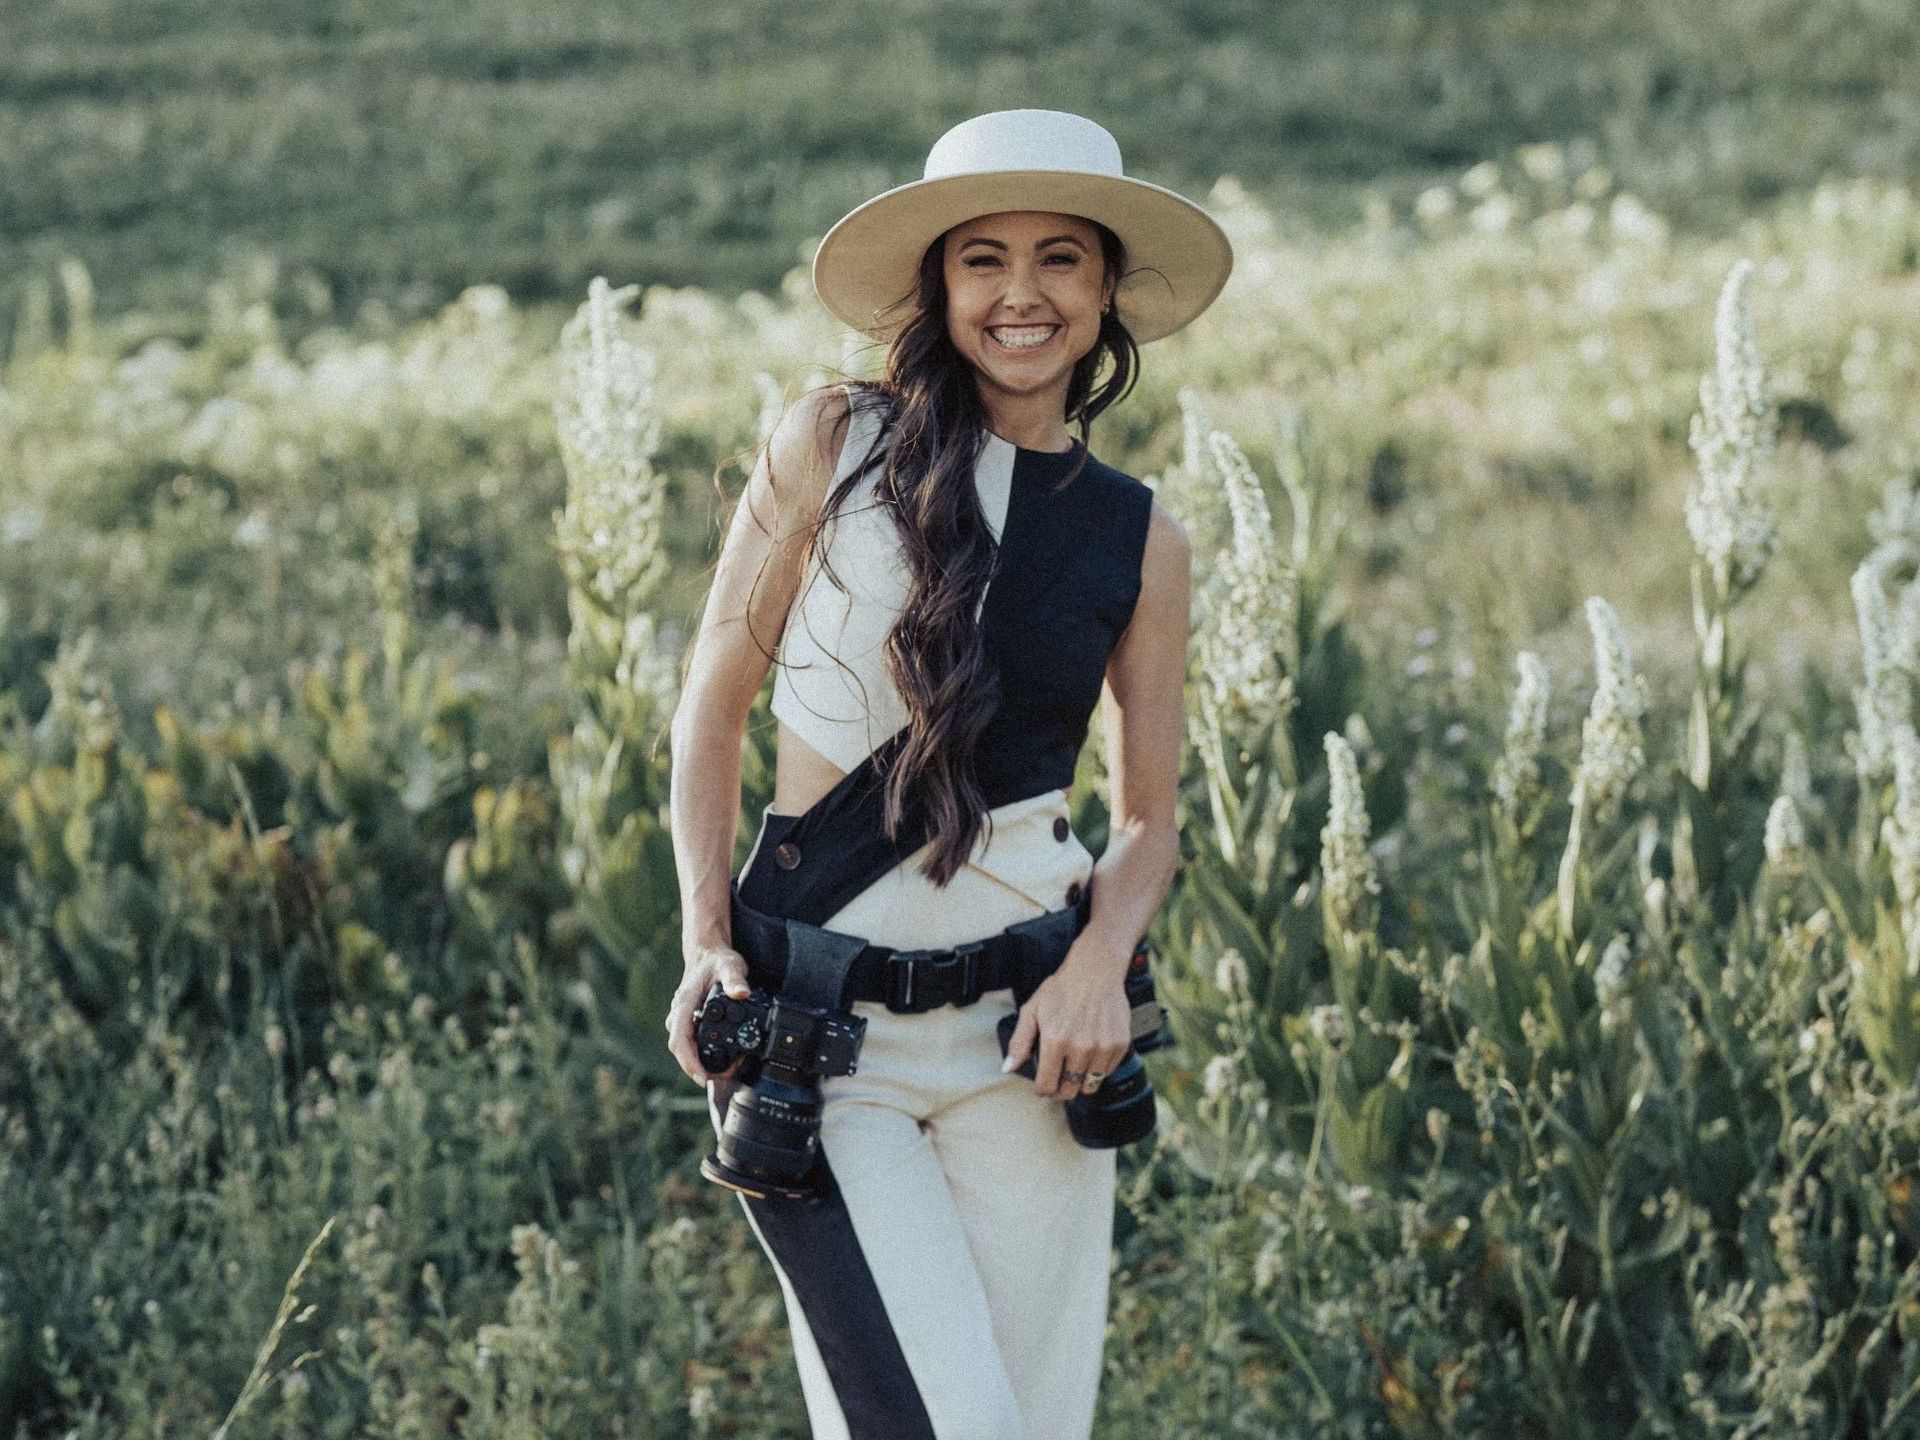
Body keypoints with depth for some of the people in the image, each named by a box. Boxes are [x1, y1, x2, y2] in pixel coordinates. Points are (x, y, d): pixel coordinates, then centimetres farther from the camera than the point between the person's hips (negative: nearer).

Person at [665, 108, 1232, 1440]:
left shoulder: (1140, 539, 5)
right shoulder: (833, 444, -1)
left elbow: (1150, 822, 11)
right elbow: (712, 707, 4)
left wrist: (1101, 962, -9)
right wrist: (706, 942, -7)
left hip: (1024, 1022, 3)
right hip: (819, 1021, -3)